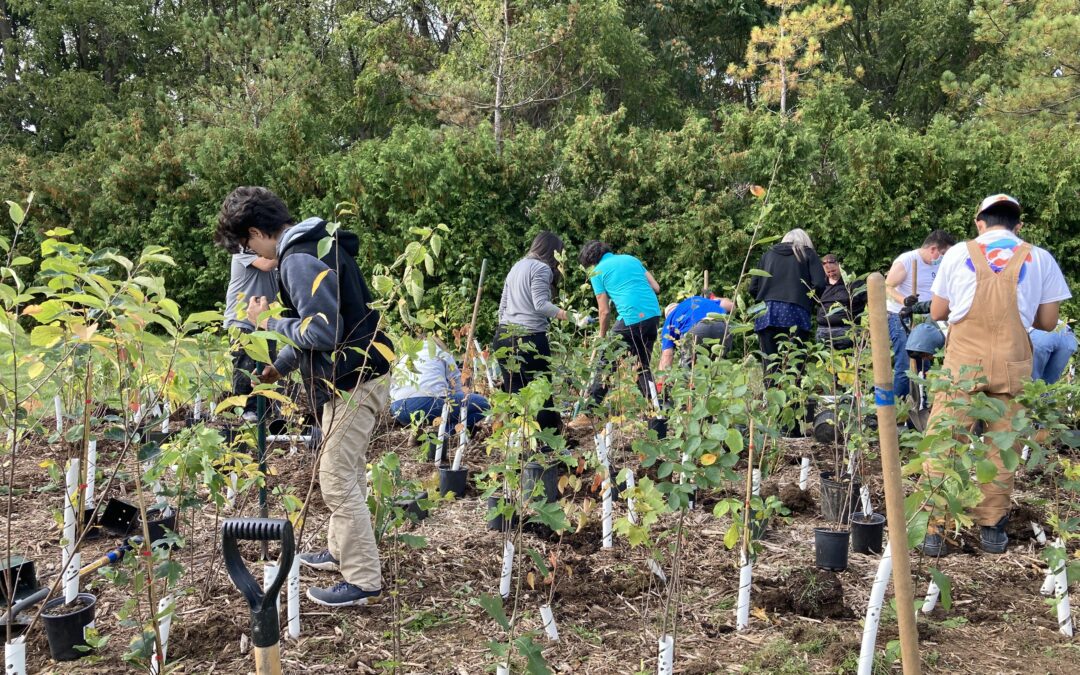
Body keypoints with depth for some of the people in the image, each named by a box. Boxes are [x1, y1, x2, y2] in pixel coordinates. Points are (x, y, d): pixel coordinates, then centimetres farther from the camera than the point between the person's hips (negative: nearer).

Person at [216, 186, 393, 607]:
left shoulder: (299, 261, -19)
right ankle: (341, 552, 35)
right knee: (345, 474, 20)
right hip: (358, 376, 10)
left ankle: (363, 582, 3)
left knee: (338, 481, -4)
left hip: (353, 383, -10)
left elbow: (323, 333, -26)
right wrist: (282, 366, 25)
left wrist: (270, 322, -11)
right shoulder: (317, 244, 13)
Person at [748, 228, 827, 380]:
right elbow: (819, 285, 0)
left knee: (770, 367, 4)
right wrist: (808, 302, 18)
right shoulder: (808, 253, 13)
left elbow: (753, 288, 14)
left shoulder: (768, 254, 20)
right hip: (794, 314, -3)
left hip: (766, 315, 3)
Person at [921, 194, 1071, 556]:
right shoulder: (1040, 259, 7)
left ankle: (934, 529, 3)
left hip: (963, 360, -1)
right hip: (1011, 363, 1)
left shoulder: (958, 254, 6)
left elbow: (937, 312, 12)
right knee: (1001, 446, 9)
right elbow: (1047, 322, 9)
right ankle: (992, 527, 16)